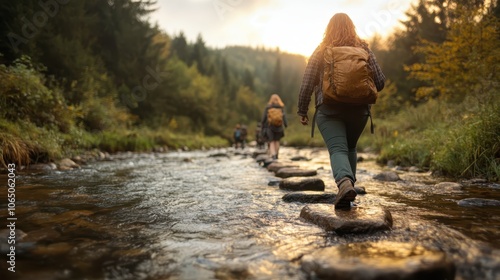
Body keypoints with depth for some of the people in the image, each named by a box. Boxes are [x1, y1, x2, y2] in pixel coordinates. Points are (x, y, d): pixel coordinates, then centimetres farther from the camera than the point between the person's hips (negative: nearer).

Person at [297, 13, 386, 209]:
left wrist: (302, 110, 4)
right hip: (359, 109, 3)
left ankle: (345, 183, -36)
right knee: (350, 147, 21)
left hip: (329, 110, -2)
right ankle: (349, 184, 21)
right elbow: (380, 81, 3)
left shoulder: (321, 51, 3)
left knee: (337, 149, -9)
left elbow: (307, 83, -3)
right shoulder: (363, 48, 7)